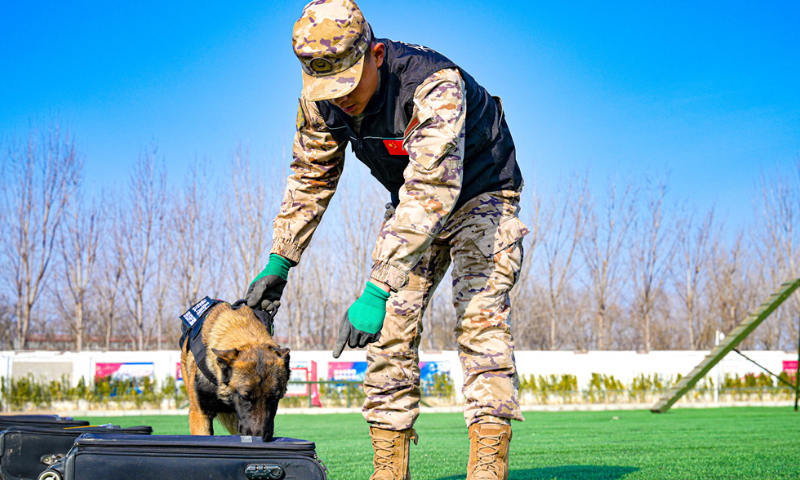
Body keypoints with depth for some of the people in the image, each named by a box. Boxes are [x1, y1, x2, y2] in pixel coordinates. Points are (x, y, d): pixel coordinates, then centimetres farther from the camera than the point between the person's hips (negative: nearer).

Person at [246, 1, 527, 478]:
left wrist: (376, 293, -50)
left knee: (480, 318, -21)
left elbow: (431, 195, -45)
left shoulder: (436, 85, -38)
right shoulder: (321, 99, -16)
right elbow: (311, 178, 0)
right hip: (413, 202, 6)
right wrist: (278, 263, -4)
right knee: (391, 326, -5)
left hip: (481, 194, -6)